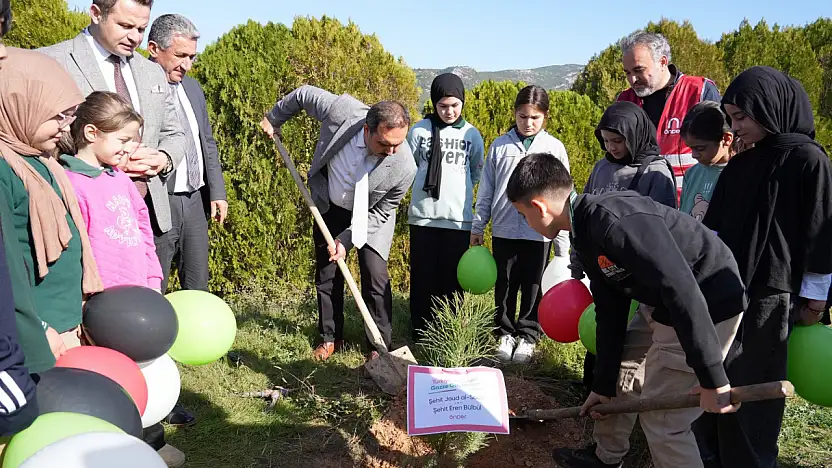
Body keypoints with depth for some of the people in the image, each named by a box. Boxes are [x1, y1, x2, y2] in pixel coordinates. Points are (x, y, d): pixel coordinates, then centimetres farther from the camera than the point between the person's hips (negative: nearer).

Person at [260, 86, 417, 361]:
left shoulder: (404, 168, -35)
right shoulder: (342, 110, -35)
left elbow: (381, 212, -18)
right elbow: (303, 94, -13)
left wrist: (347, 240, -22)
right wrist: (274, 118, 2)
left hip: (370, 217, -2)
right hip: (329, 206, 3)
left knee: (375, 275, -11)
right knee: (326, 273, 10)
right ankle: (331, 338, 27)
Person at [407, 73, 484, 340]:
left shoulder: (472, 134, 3)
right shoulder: (420, 130, 0)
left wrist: (456, 188, 9)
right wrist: (429, 185, 7)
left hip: (458, 217, 1)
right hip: (423, 216, 0)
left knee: (452, 278, 6)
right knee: (423, 276, 5)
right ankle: (421, 332, 18)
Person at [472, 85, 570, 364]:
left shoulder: (555, 148, 0)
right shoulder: (500, 146, 3)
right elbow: (486, 191, 8)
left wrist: (562, 243, 0)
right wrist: (478, 227, 6)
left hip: (539, 232, -1)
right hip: (503, 230, 1)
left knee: (533, 288, 9)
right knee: (505, 286, 11)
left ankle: (528, 336, 25)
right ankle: (506, 333, 27)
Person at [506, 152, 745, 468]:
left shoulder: (614, 220, -28)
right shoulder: (586, 235, 4)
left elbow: (682, 289, -33)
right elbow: (610, 314, 10)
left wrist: (712, 378, -29)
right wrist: (603, 386, 15)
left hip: (708, 309, -10)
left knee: (661, 420, -3)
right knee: (620, 374, 21)